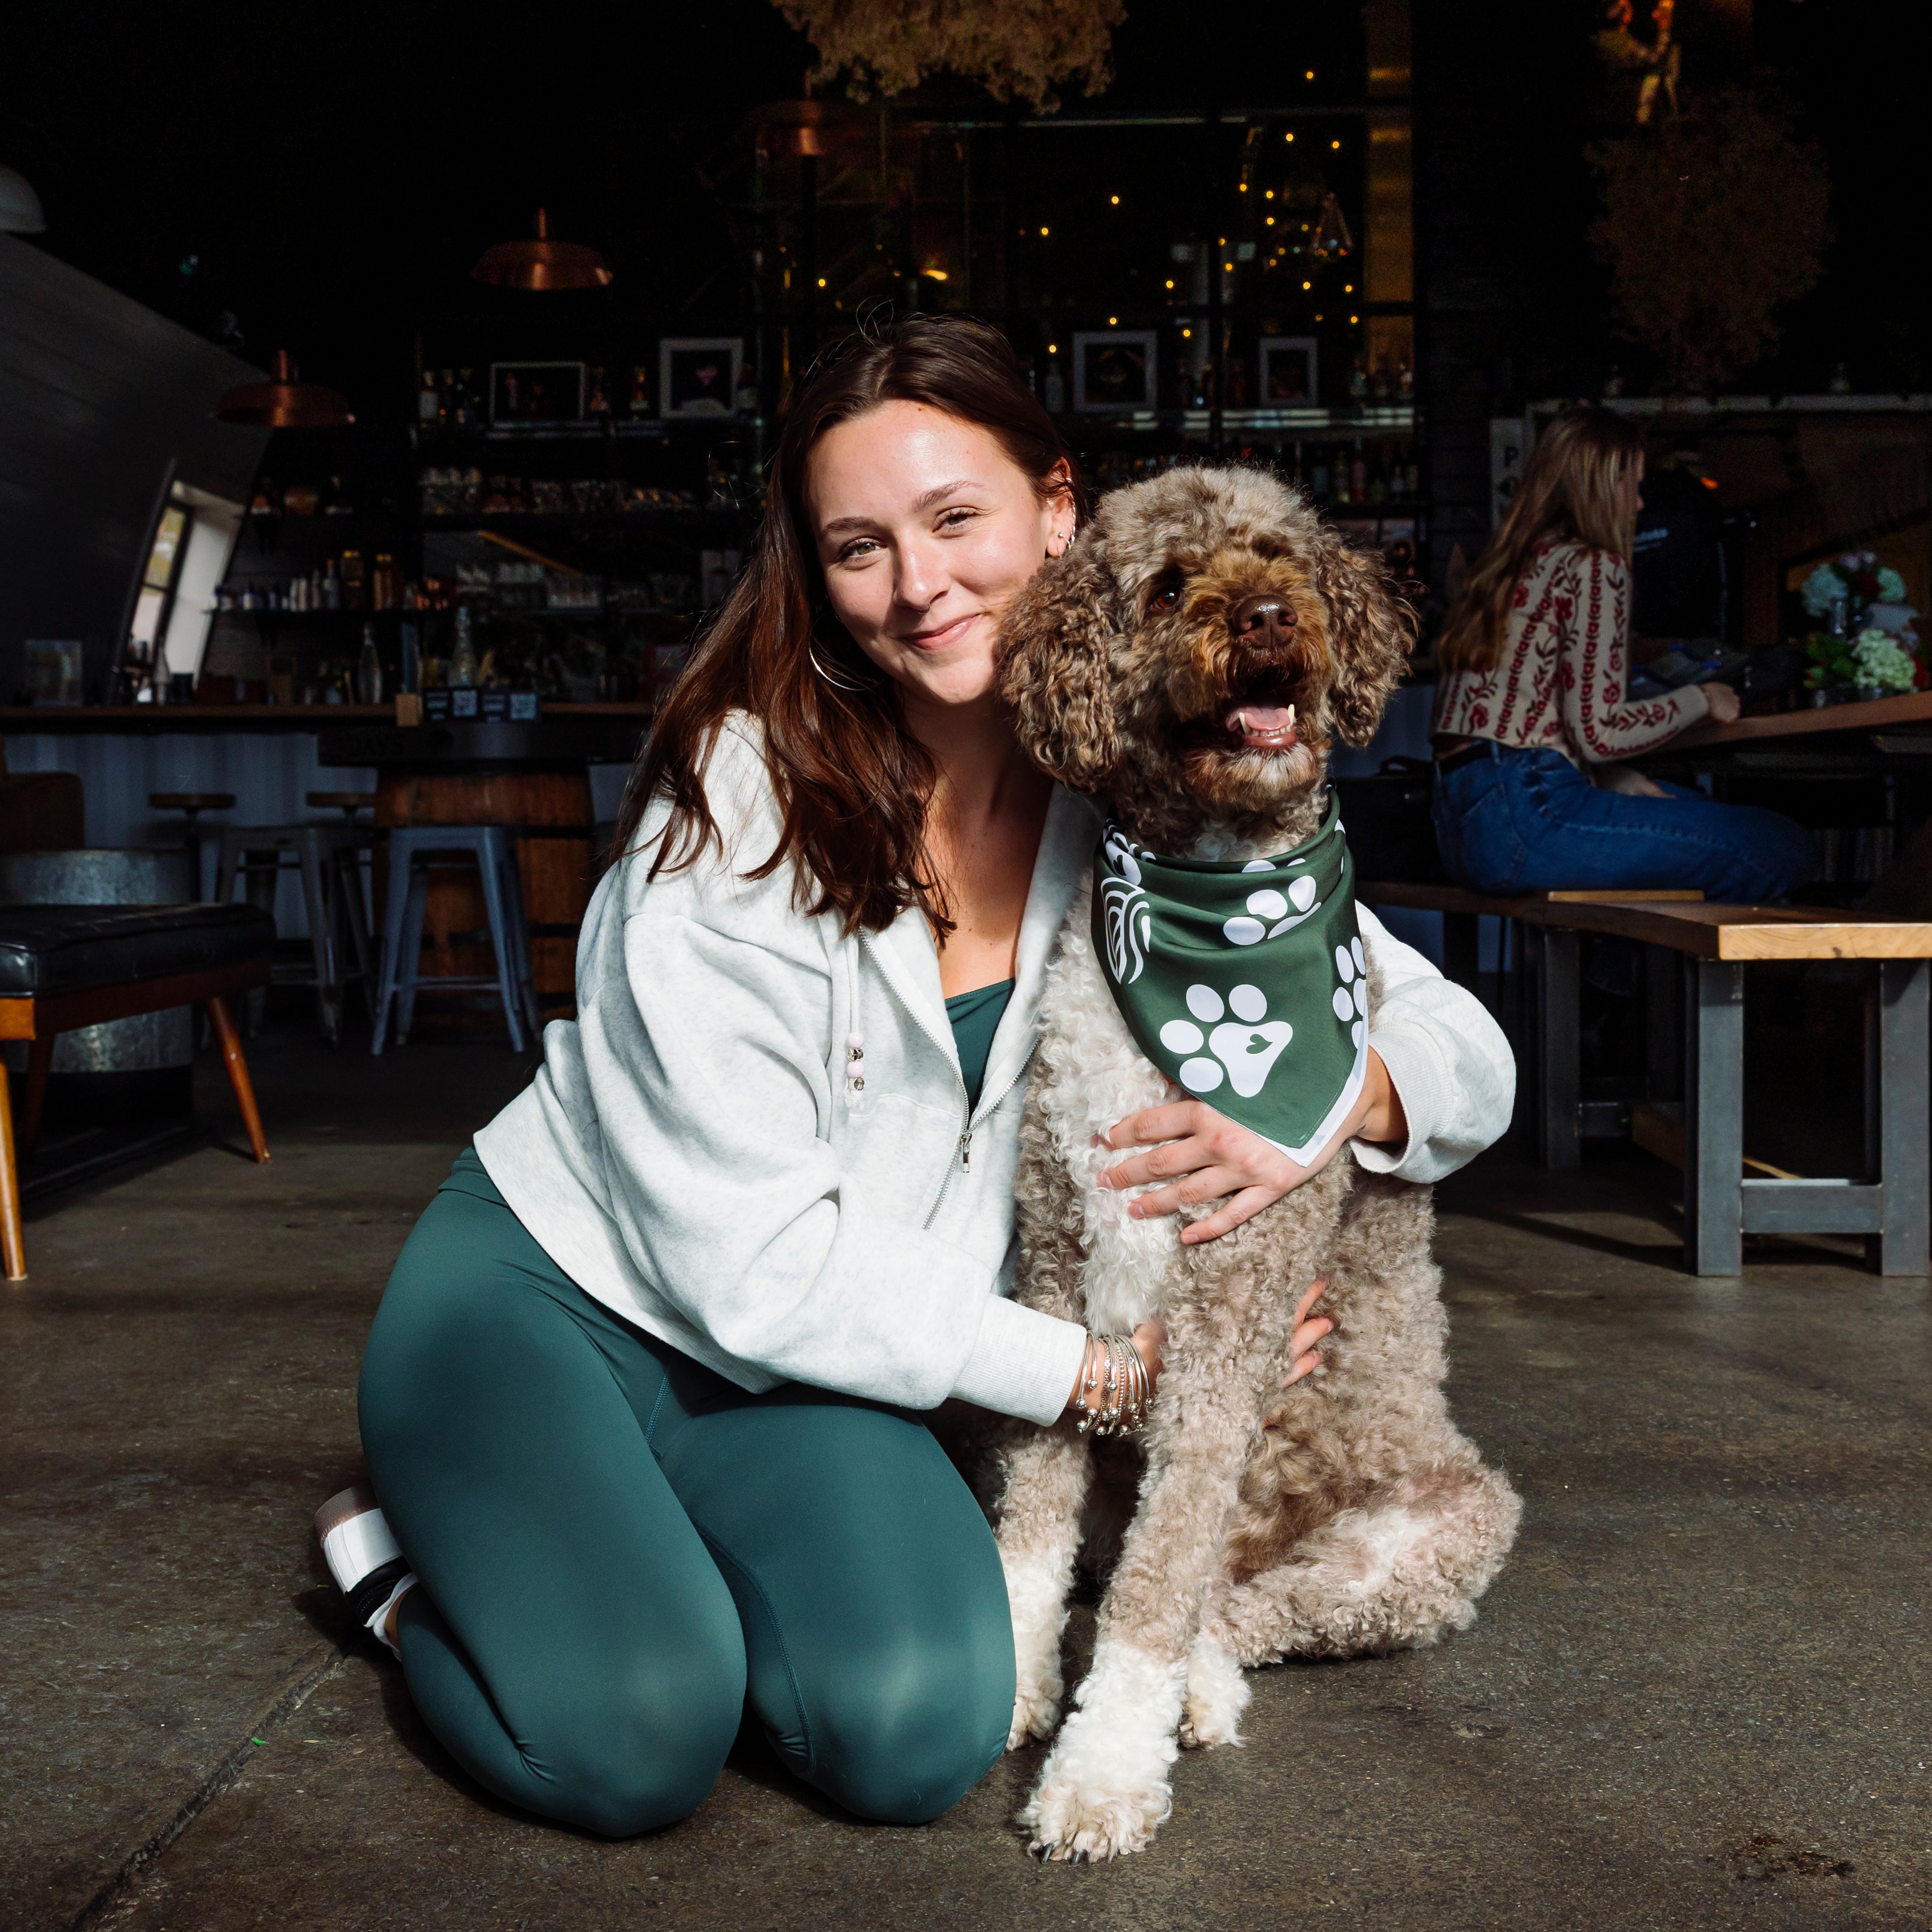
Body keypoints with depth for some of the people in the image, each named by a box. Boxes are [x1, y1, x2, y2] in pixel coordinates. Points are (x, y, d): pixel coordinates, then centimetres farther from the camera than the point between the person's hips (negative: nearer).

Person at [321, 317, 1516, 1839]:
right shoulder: (747, 792, -21)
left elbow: (1469, 1054, -3)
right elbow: (753, 1265, -22)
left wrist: (1342, 1096, -27)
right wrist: (1100, 1367, -18)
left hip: (793, 1365, 4)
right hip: (555, 1294, -3)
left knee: (922, 1739, -21)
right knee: (636, 1744, -25)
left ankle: (684, 1548, 11)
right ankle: (413, 1561, 8)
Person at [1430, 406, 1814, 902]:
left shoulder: (1504, 565, 20)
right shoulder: (1593, 567, -6)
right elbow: (1598, 732, -14)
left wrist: (1620, 781, 11)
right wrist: (1699, 700, 3)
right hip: (1523, 817, -10)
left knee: (1711, 813, 26)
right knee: (1783, 849, -8)